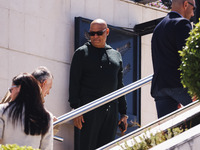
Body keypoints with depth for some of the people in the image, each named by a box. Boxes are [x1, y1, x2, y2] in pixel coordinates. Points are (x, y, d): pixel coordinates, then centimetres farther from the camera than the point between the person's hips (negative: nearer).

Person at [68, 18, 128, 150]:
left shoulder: (116, 55, 19)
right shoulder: (82, 53, 5)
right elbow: (74, 83, -1)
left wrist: (123, 113, 15)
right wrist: (76, 110, -11)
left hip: (111, 110, 4)